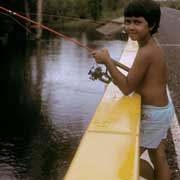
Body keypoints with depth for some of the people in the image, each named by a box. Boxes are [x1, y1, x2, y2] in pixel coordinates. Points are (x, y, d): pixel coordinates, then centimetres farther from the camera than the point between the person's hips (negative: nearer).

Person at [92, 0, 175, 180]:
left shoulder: (145, 52, -26)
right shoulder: (153, 45, 2)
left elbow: (127, 88, -24)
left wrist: (107, 61, -22)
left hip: (153, 114, -9)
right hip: (163, 107, 9)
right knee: (158, 157, 20)